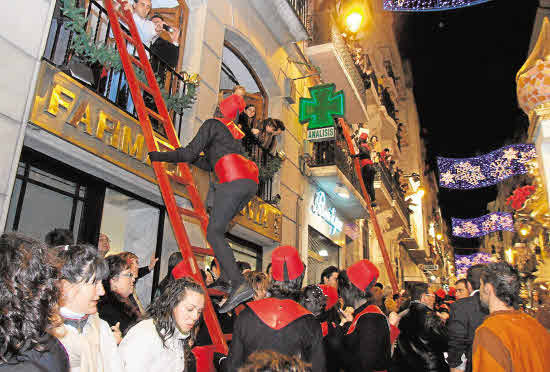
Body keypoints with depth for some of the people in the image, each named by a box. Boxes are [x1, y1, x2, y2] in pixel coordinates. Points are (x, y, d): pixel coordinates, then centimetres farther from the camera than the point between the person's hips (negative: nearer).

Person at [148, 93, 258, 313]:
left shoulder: (213, 124, 10)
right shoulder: (234, 132, 34)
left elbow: (190, 153, 1)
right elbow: (209, 164, 34)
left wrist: (160, 156, 12)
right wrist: (190, 158, 40)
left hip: (233, 179, -9)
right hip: (251, 182, 9)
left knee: (213, 233, -10)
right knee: (218, 226, 18)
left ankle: (239, 284, -24)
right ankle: (226, 275, 11)